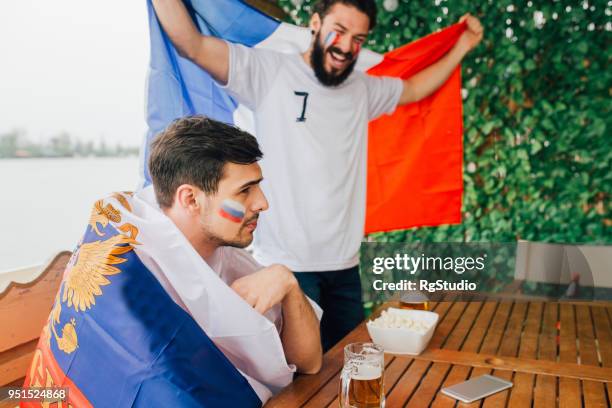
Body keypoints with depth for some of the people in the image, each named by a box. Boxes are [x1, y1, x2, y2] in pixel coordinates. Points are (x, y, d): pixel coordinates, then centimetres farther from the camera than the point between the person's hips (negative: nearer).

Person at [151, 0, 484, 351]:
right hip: (285, 266, -5)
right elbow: (191, 43, -13)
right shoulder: (269, 71, -5)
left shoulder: (364, 89, 13)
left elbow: (416, 88, 30)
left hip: (345, 265, 6)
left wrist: (463, 46, 29)